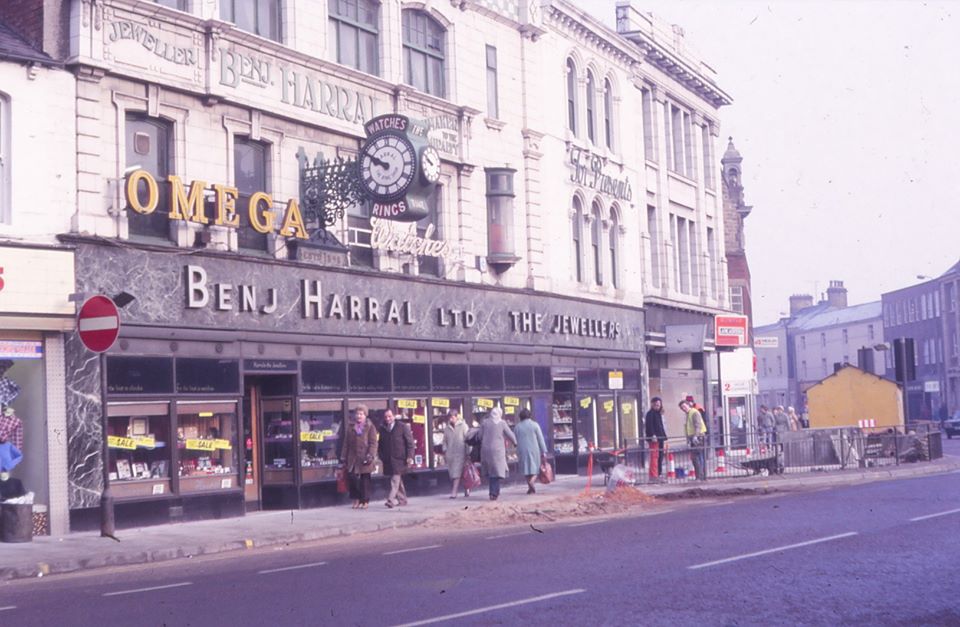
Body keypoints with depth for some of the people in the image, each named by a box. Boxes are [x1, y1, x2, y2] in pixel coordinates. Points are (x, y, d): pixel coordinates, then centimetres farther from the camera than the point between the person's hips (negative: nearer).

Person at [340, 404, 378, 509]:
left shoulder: (370, 427, 2)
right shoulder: (350, 428, 13)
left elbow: (373, 443, -4)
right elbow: (346, 444, 14)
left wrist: (370, 455, -15)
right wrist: (343, 457, 9)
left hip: (364, 458, -3)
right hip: (353, 458, 3)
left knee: (365, 479, 0)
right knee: (351, 476, -7)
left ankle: (365, 501, 10)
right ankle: (356, 499, 6)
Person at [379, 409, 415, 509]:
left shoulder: (403, 427, -1)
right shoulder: (382, 429, 12)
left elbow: (410, 443, -2)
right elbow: (381, 445, 20)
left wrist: (410, 456, -10)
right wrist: (381, 457, 11)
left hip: (399, 458, -5)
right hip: (388, 459, 5)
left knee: (395, 479, -14)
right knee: (398, 481, 12)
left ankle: (391, 500, -21)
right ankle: (402, 500, 20)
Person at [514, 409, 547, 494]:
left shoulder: (517, 427, 4)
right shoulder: (534, 425, -3)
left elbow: (515, 441, 7)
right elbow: (540, 439, -5)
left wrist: (518, 454, 14)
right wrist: (544, 452, -2)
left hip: (522, 451, 2)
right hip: (534, 450, -2)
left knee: (526, 469, 11)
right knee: (535, 468, 6)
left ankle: (530, 488, 10)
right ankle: (531, 481, -22)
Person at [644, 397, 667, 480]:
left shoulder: (658, 414, 22)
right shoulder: (650, 413, -6)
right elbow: (649, 425, -15)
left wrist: (664, 436, 18)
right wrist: (653, 435, -23)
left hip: (660, 438, 9)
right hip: (654, 439, -9)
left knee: (660, 456, 8)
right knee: (654, 456, -12)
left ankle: (659, 473, 13)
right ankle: (654, 475, -14)